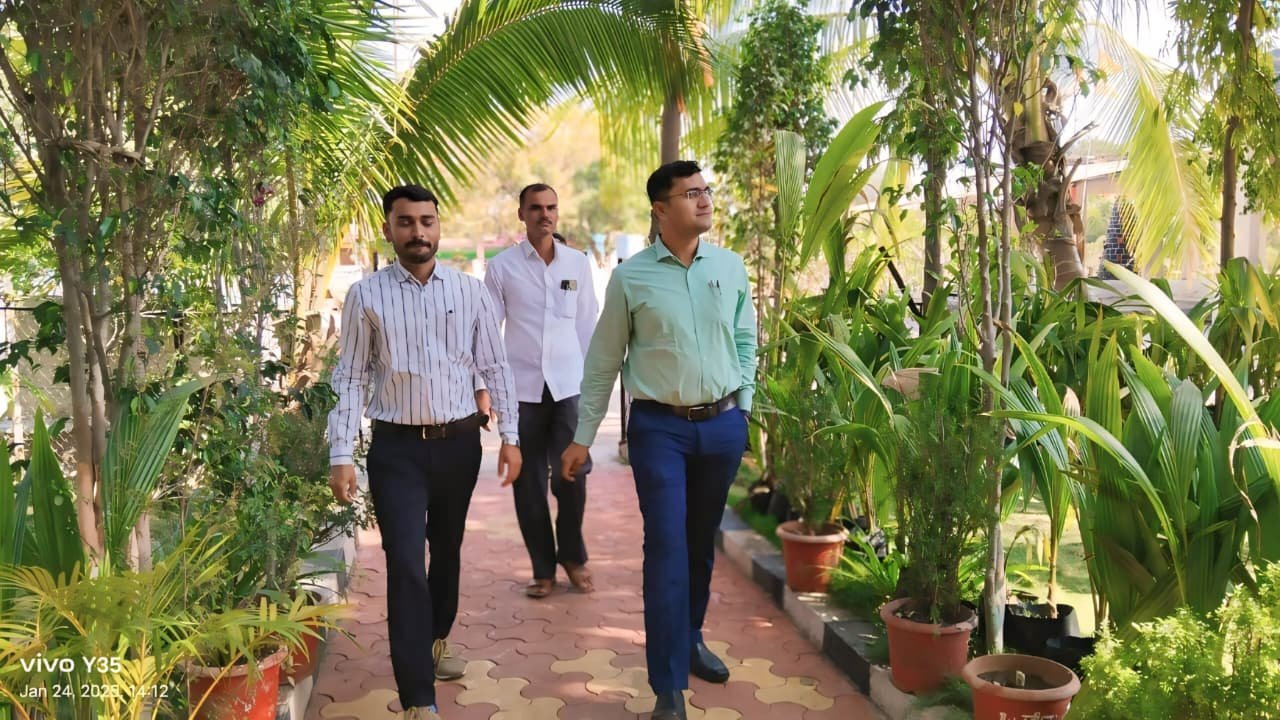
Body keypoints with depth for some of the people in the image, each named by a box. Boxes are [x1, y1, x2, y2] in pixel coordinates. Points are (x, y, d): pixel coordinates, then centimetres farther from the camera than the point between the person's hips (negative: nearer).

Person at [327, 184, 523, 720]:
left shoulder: (470, 291, 2)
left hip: (459, 443, 3)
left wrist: (510, 436, 1)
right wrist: (341, 456, -8)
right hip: (397, 448, -2)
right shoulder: (366, 296, -2)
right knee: (405, 565, -7)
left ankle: (435, 641, 44)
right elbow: (350, 379, -3)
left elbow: (495, 367, 5)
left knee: (448, 551, 19)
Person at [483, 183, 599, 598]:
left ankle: (573, 557, 21)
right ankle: (543, 568, 21)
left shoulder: (577, 263, 7)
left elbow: (587, 325, 11)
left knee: (572, 476, -4)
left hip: (569, 385, 1)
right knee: (529, 483, 6)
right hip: (522, 387, 0)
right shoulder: (503, 266, 2)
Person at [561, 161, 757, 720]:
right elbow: (603, 361, 0)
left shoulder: (731, 267, 4)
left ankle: (690, 638, 39)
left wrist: (743, 401, 8)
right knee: (667, 547, -6)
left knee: (702, 541, 16)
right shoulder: (630, 276, -5)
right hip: (660, 427, -3)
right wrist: (583, 437, 1)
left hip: (724, 426, 3)